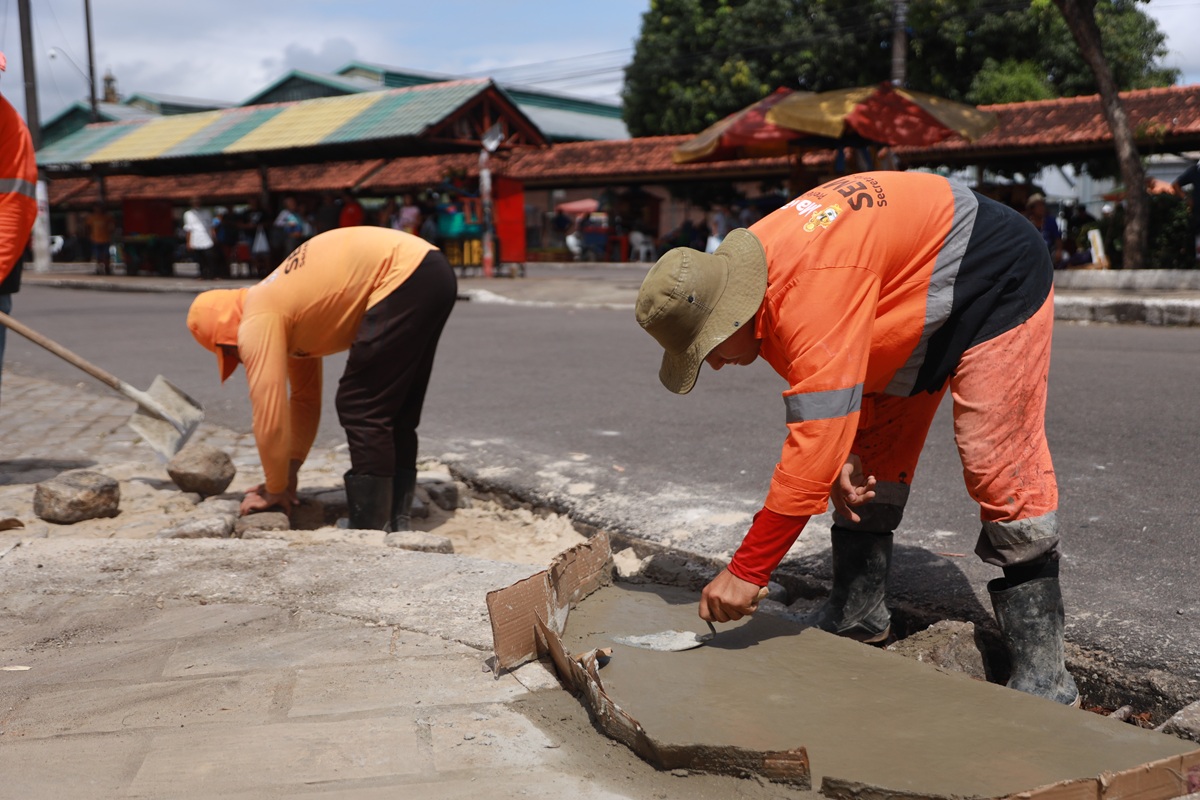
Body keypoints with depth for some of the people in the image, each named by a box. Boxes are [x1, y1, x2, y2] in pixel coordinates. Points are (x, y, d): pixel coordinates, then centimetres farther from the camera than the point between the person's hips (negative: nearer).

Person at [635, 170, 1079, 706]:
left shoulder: (814, 286, -40)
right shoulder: (750, 273, -10)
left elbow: (813, 446, -42)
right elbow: (820, 383, 5)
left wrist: (747, 570, -37)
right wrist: (843, 454, -12)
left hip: (997, 283, -9)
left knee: (1001, 473, -15)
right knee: (870, 462, 8)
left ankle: (1041, 678, -8)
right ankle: (858, 618, 20)